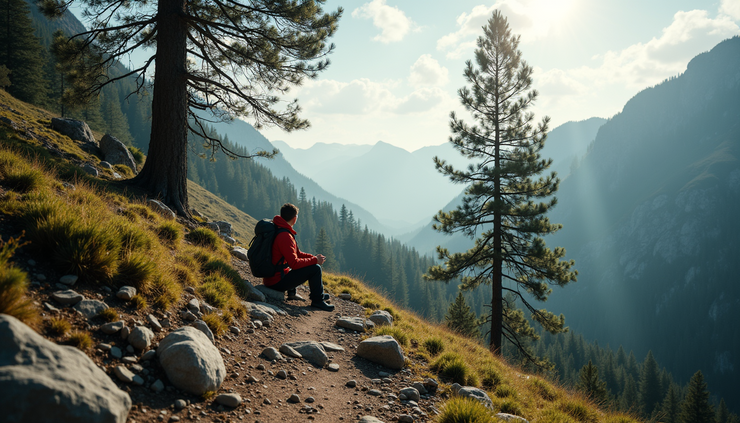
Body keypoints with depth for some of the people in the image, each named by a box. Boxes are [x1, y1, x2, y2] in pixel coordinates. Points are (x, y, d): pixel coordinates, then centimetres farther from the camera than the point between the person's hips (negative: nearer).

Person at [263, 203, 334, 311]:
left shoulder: (276, 229, 10)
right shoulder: (285, 236, -22)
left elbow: (297, 253, 17)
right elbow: (294, 263, -23)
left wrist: (313, 257, 5)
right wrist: (315, 260, -11)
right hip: (277, 282, -10)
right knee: (315, 268, -10)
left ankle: (291, 293, 29)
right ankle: (317, 300, 5)